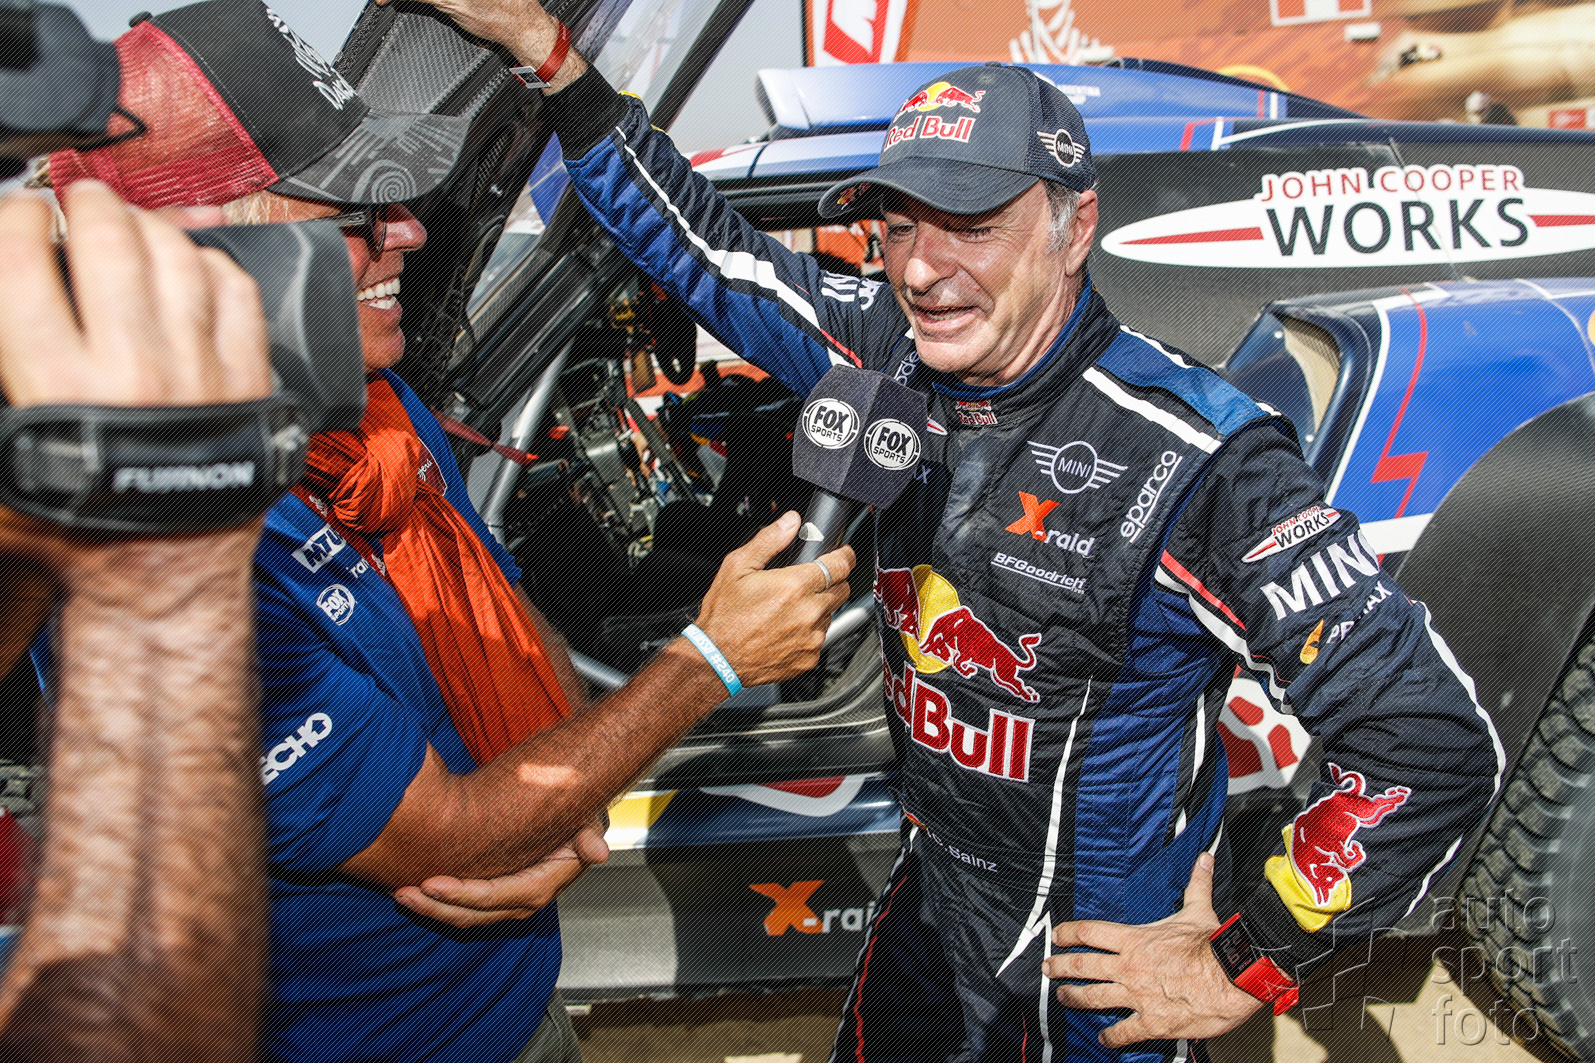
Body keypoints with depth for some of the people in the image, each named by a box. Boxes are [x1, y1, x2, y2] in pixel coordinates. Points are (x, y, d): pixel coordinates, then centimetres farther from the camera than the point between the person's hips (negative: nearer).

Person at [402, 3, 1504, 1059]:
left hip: (1103, 965, -5)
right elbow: (707, 247, 1)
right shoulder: (895, 353, -10)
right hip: (930, 900, 6)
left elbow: (1434, 738, -26)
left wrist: (1246, 970, -20)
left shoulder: (1191, 455, -28)